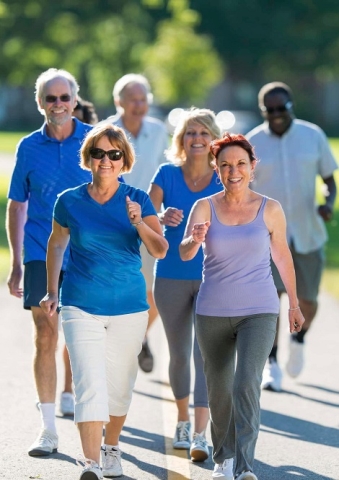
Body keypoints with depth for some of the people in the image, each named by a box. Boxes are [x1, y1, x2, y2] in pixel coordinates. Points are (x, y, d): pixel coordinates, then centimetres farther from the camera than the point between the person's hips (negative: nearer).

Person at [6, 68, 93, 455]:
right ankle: (48, 429, -4)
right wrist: (15, 264, 6)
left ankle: (68, 395, 38)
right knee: (45, 338, -7)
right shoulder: (29, 147, 3)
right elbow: (16, 206, 9)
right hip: (41, 256, -1)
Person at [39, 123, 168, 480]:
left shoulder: (137, 200, -3)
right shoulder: (70, 202, -2)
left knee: (119, 384, 14)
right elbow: (56, 244, 16)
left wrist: (139, 223, -31)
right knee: (89, 384, -14)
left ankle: (111, 448, 37)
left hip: (129, 307, 1)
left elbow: (160, 250, -13)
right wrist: (51, 292, 16)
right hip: (81, 306, -1)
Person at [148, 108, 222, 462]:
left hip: (211, 278, -1)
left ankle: (200, 434, -15)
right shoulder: (167, 175, -2)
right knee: (179, 353, 12)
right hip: (171, 277, 2)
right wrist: (162, 218, -32)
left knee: (205, 353, -11)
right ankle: (182, 421, 32)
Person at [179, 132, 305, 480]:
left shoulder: (270, 210, -2)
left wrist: (294, 304, 19)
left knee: (247, 384, -19)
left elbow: (282, 256, 11)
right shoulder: (205, 208, -2)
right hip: (213, 313, 2)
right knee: (219, 390, 12)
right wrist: (195, 239, -37)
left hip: (259, 311, -2)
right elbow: (184, 253, -14)